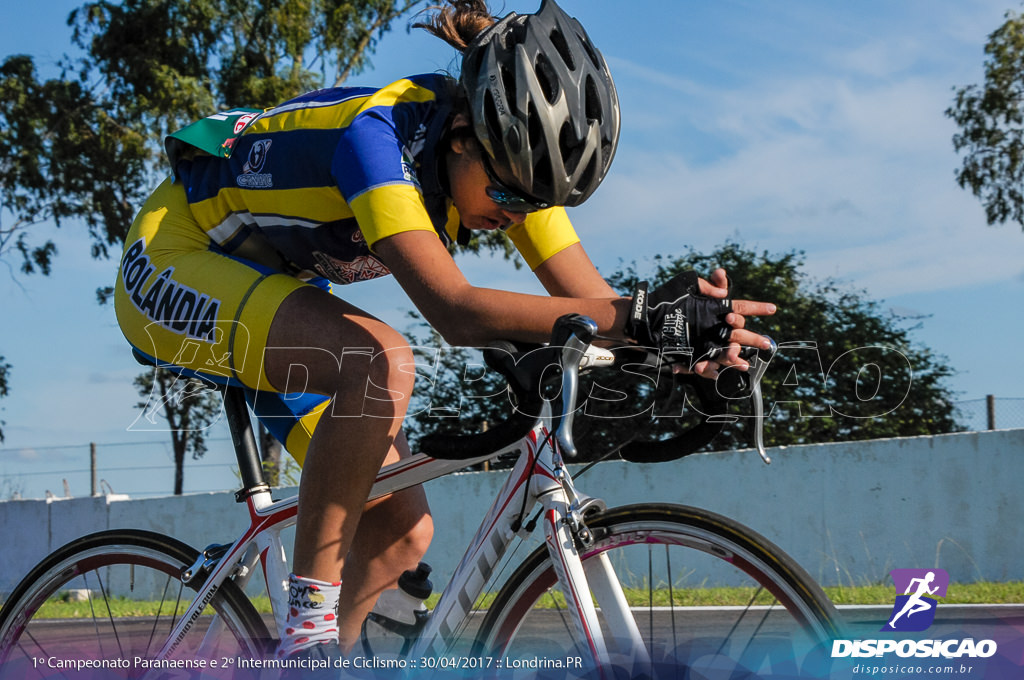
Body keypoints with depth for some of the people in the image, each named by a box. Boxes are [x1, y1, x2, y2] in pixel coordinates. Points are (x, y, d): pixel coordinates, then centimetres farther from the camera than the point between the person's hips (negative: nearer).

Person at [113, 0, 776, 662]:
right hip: (173, 266, -8)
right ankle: (311, 616, -25)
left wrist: (694, 346, -35)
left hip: (268, 286, 8)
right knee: (384, 364, -36)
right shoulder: (378, 134, -35)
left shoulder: (512, 159, -13)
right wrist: (646, 319, -52)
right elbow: (454, 309, -45)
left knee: (403, 533, -3)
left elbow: (591, 300, -15)